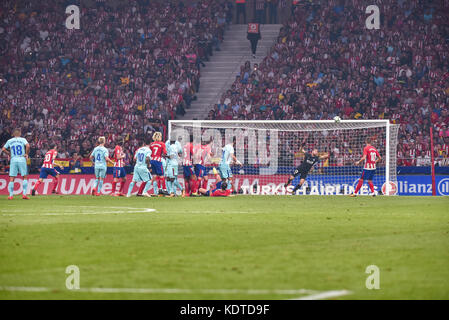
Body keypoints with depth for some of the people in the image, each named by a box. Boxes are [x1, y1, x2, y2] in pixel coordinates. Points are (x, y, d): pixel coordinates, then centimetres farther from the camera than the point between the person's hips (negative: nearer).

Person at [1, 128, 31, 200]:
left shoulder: (9, 141, 8)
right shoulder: (23, 140, 1)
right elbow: (28, 146, -16)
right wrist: (27, 154, -2)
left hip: (13, 160, 2)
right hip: (22, 159, -2)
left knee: (11, 179, 4)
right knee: (25, 177, 8)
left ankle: (11, 195, -2)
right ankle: (24, 194, -1)